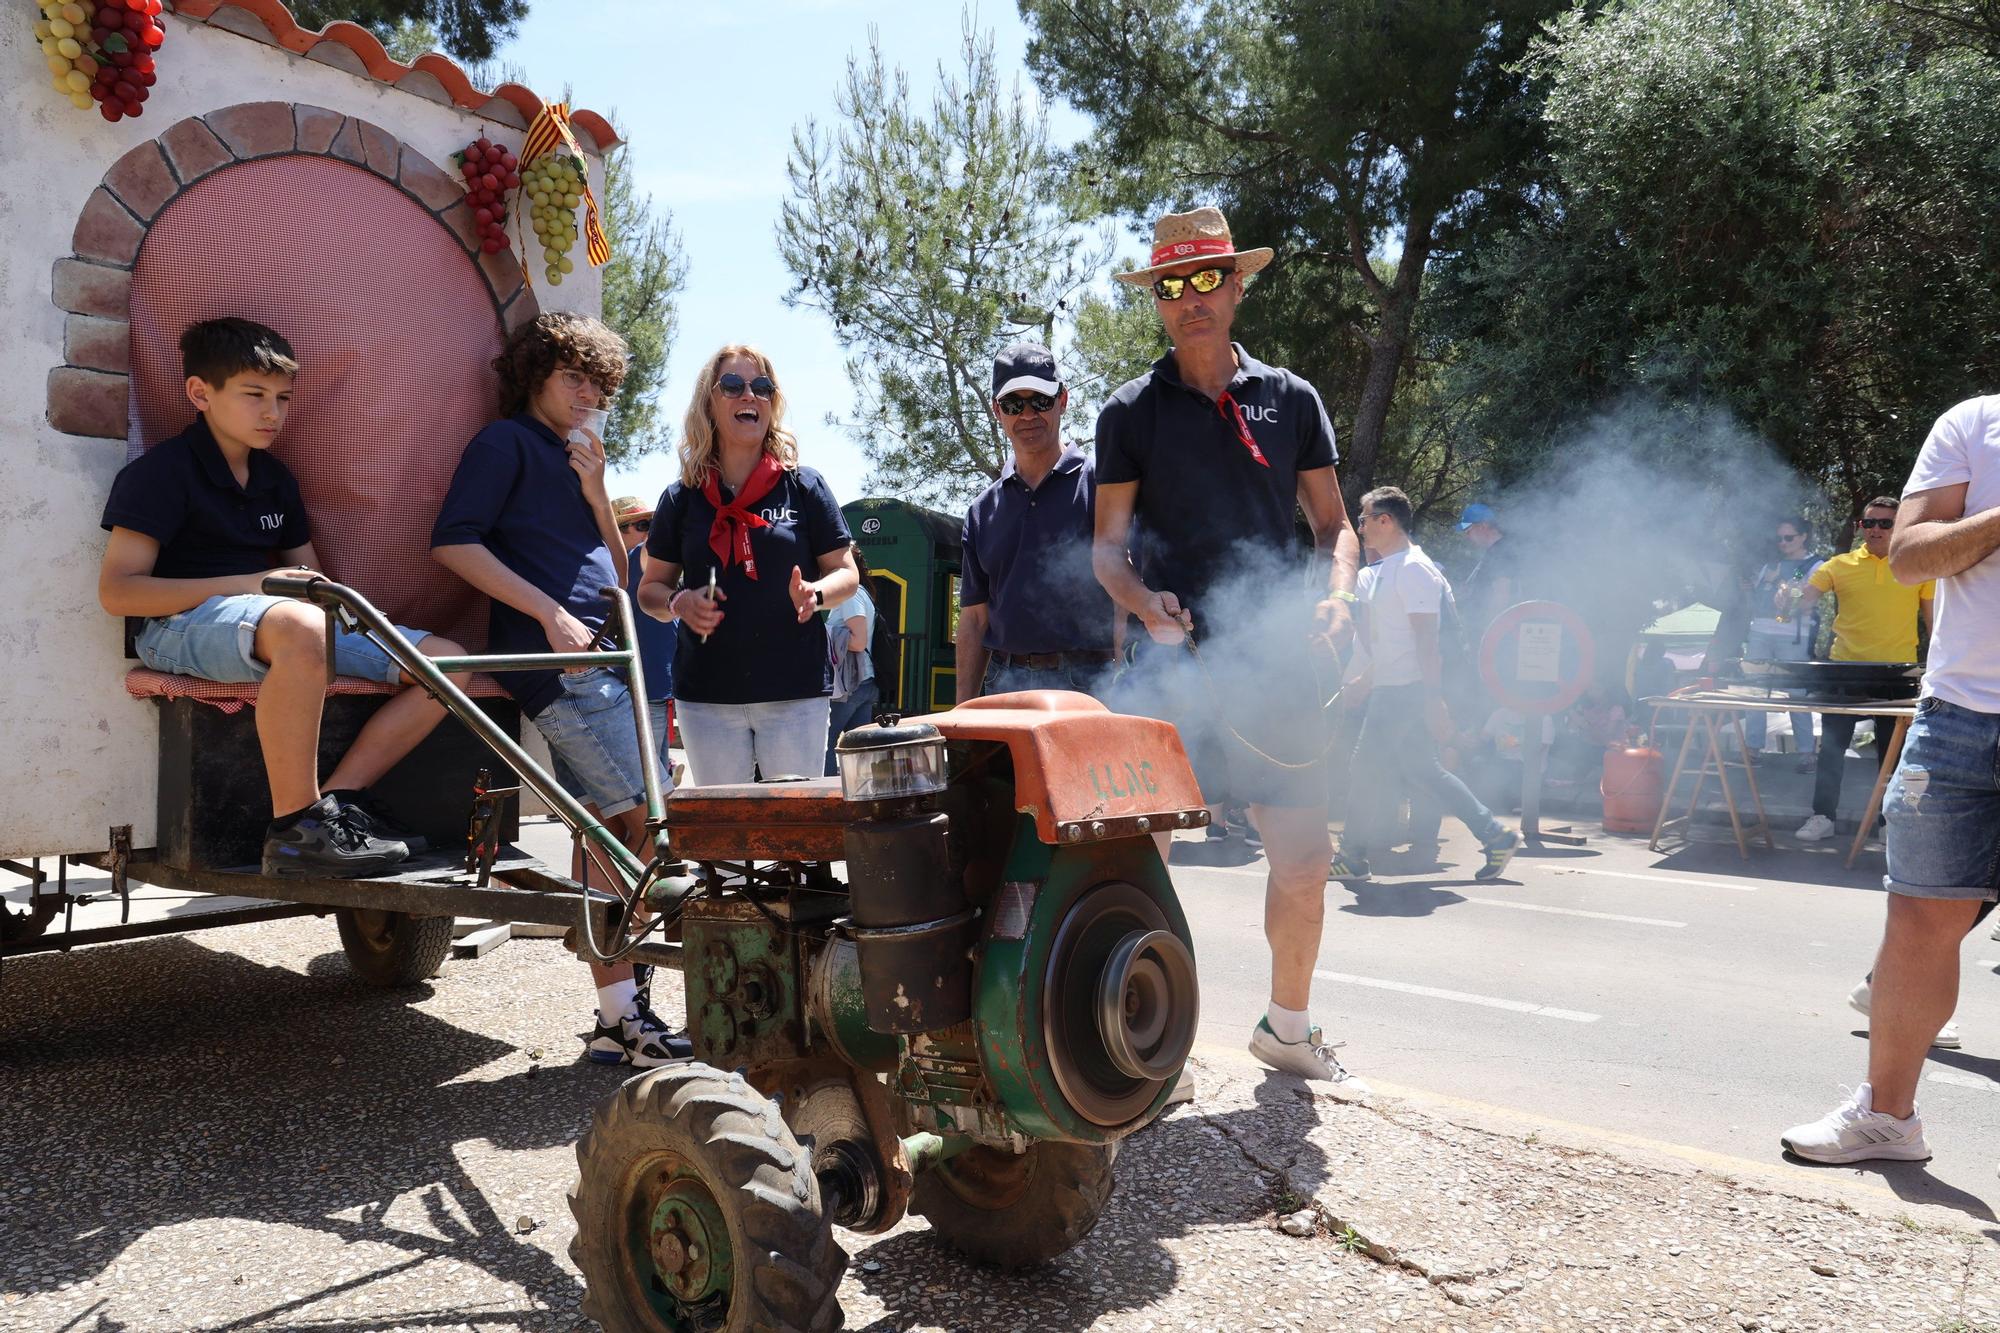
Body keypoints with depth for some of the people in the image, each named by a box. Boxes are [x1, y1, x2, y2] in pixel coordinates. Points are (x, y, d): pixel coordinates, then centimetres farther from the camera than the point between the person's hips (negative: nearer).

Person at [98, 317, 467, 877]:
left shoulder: (276, 478, 18)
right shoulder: (164, 470, -4)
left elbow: (305, 570, 24)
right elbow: (116, 590, -12)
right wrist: (247, 585, -19)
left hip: (292, 625, 7)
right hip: (183, 623, -7)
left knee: (447, 660, -8)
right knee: (299, 625, -44)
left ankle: (337, 795, -13)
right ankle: (294, 830, -33)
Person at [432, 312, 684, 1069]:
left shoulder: (573, 457, 25)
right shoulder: (506, 442, 2)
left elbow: (616, 570, 20)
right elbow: (452, 542, -10)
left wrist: (595, 491, 5)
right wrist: (551, 612, -15)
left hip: (592, 662, 9)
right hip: (558, 660, -8)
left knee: (610, 836, 7)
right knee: (653, 824, -13)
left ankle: (616, 1021, 12)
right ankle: (621, 1018, -7)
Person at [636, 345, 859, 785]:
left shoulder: (805, 487, 4)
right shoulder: (682, 499, 8)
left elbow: (846, 573, 6)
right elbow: (650, 588, 13)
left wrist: (814, 593, -15)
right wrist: (679, 603, -9)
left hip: (795, 692, -1)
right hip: (707, 694, 2)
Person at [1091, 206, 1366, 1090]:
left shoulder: (1290, 399, 10)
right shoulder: (1132, 412, 5)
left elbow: (1333, 525, 14)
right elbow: (1107, 545, 5)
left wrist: (1338, 592, -6)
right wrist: (1144, 602, -15)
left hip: (1276, 663, 2)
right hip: (1175, 663, -2)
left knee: (1305, 861, 6)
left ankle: (1288, 1026, 28)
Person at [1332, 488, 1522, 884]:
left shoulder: (1413, 569, -14)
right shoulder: (1382, 571, 16)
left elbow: (1426, 639, -19)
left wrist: (1433, 699, -22)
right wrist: (1366, 679, 24)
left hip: (1406, 689, -10)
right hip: (1391, 688, 10)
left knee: (1370, 766, -5)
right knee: (1421, 769, 11)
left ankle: (1352, 857, 5)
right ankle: (1495, 836, 15)